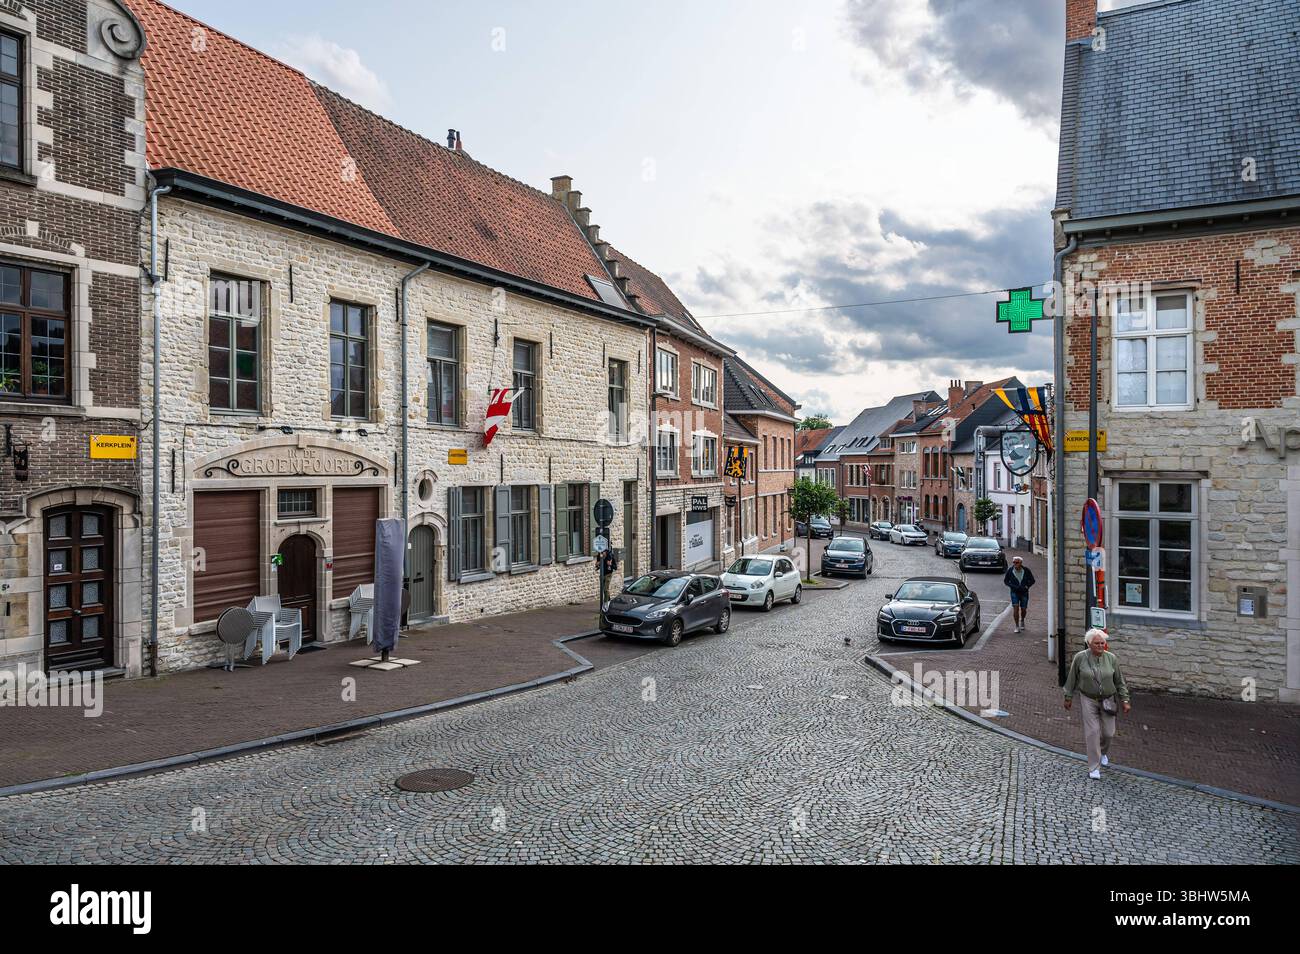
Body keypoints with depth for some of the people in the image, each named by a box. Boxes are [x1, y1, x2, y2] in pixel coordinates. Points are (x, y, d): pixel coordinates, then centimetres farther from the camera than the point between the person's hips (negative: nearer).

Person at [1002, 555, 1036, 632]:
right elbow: (1005, 581, -1)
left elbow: (1032, 580, 2)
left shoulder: (1026, 570, -11)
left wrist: (1026, 586, -15)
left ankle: (1022, 621, 42)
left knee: (1023, 609, 10)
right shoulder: (1010, 570, -11)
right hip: (1014, 592, -1)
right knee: (1015, 608, -14)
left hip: (1024, 592, 1)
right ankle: (1017, 627, -8)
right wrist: (1013, 586, -17)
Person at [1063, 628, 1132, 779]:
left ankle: (1103, 752, 44)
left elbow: (1119, 681, 1)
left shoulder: (1111, 658, -8)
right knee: (1092, 732, -5)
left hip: (1108, 700, 2)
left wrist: (1125, 701, -2)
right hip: (1088, 700, -2)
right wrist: (1068, 697, 4)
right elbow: (1072, 678, -1)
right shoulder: (1080, 657, -12)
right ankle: (1094, 768, 5)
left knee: (1108, 732, 10)